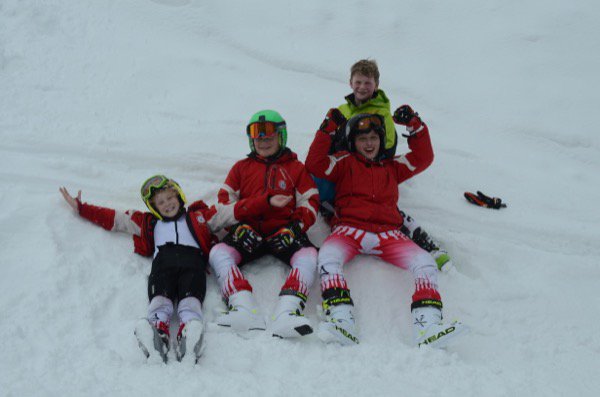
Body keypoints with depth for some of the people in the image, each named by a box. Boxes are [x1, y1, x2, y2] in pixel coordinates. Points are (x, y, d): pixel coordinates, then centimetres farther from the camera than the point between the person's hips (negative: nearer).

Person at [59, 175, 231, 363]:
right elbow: (112, 218, 38)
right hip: (163, 261, 1)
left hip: (193, 259, -1)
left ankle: (189, 339, -63)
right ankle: (158, 332, -63)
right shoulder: (148, 222, 39)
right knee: (160, 298, -33)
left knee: (190, 299, -34)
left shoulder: (199, 216, 37)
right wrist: (80, 207, 36)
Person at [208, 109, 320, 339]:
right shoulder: (242, 167, 23)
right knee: (218, 253, -29)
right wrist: (265, 202, -7)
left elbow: (310, 202, 11)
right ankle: (244, 308, -48)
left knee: (308, 255, -33)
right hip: (249, 230, 1)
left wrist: (297, 224, -12)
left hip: (283, 229, -1)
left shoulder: (295, 167, 22)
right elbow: (225, 203, 10)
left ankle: (287, 312, -53)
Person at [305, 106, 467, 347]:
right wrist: (327, 130, 1)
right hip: (349, 230, -2)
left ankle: (428, 325, -37)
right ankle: (341, 321, -49)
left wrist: (414, 126, 16)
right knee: (328, 257, -36)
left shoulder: (392, 167, 30)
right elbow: (315, 165, 6)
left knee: (425, 263, -23)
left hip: (388, 235, 3)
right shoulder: (345, 163, 20)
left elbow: (423, 158, 25)